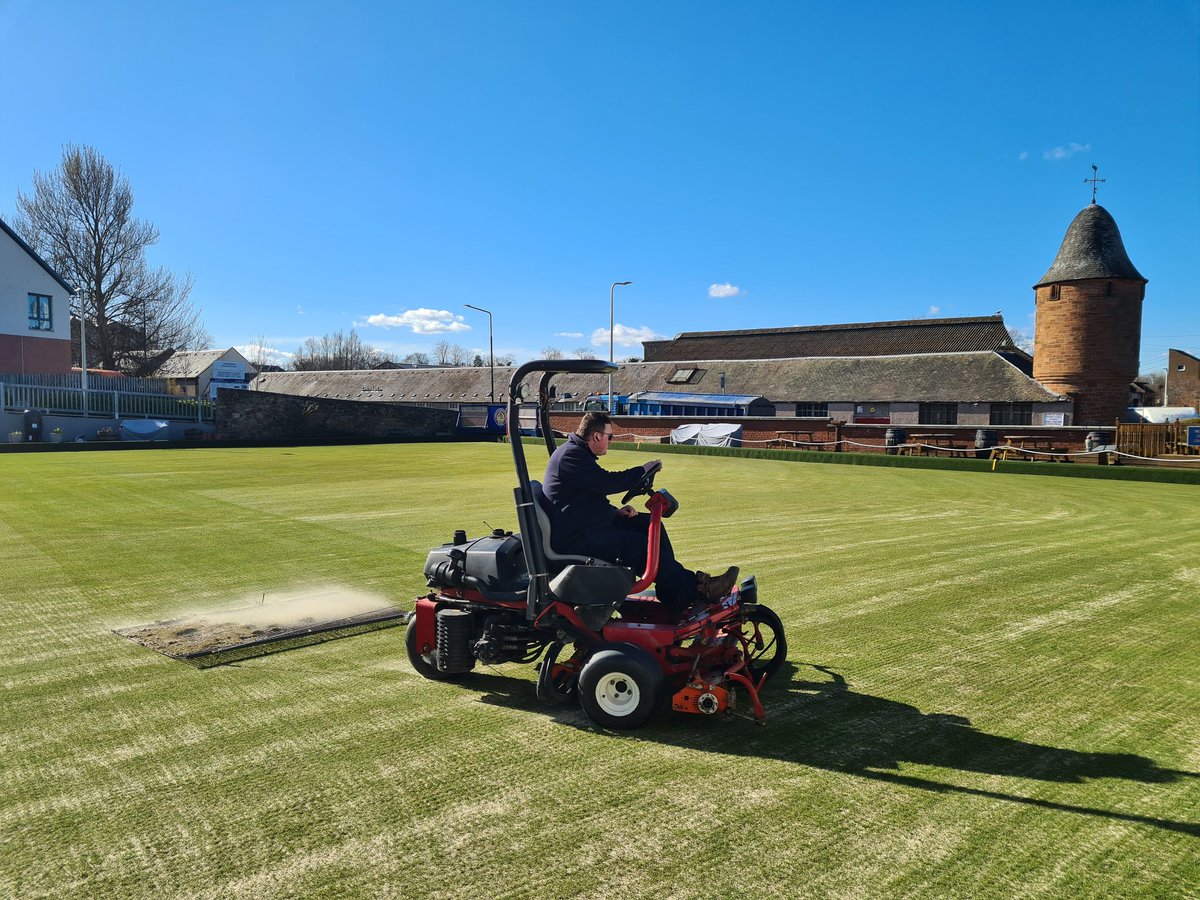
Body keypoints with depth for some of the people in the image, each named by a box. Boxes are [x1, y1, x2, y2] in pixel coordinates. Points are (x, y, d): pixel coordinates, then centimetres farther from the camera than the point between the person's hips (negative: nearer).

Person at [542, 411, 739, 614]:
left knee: (650, 524, 3)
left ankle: (674, 601, -2)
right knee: (641, 545, -23)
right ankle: (696, 590, -19)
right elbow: (606, 483, -25)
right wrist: (643, 470, -12)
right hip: (573, 537, -11)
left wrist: (615, 512, 6)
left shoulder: (578, 454, 18)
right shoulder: (570, 456, -16)